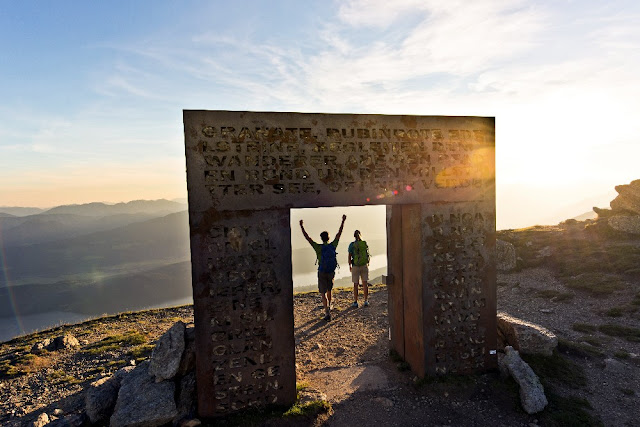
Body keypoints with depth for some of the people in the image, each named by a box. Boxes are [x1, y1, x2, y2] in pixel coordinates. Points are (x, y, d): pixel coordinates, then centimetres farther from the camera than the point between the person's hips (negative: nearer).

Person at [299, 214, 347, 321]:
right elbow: (339, 234, 2)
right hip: (331, 272, 4)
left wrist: (302, 226, -11)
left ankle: (327, 313, -11)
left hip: (322, 273, -4)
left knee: (323, 293, 0)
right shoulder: (333, 246, -7)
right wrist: (343, 221, 11)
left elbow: (307, 238, -16)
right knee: (329, 290, 26)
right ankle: (329, 307, 43)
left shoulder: (319, 248, -16)